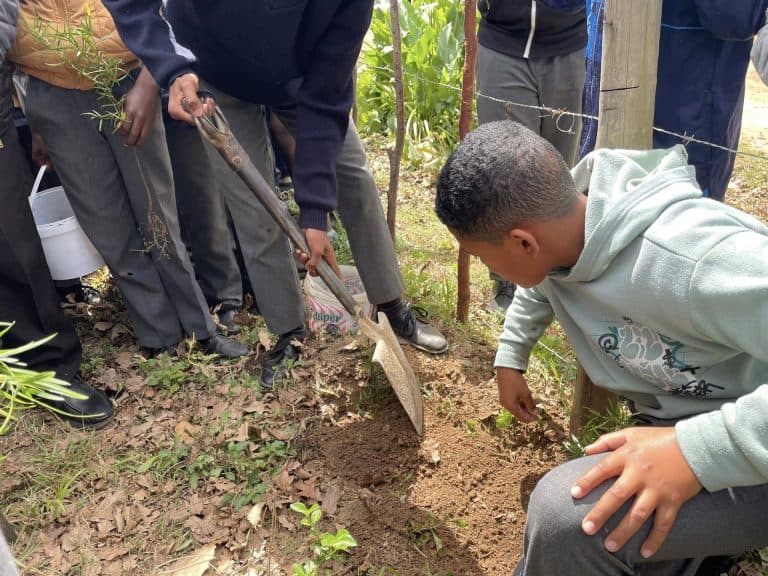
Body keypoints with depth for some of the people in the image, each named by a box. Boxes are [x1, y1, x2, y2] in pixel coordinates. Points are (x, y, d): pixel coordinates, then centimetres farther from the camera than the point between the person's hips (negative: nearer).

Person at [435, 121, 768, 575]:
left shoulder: (695, 262, -38)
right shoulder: (557, 227, -9)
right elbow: (541, 286, 17)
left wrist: (701, 449, -41)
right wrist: (510, 360, 18)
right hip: (673, 422, 8)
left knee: (565, 510, -29)